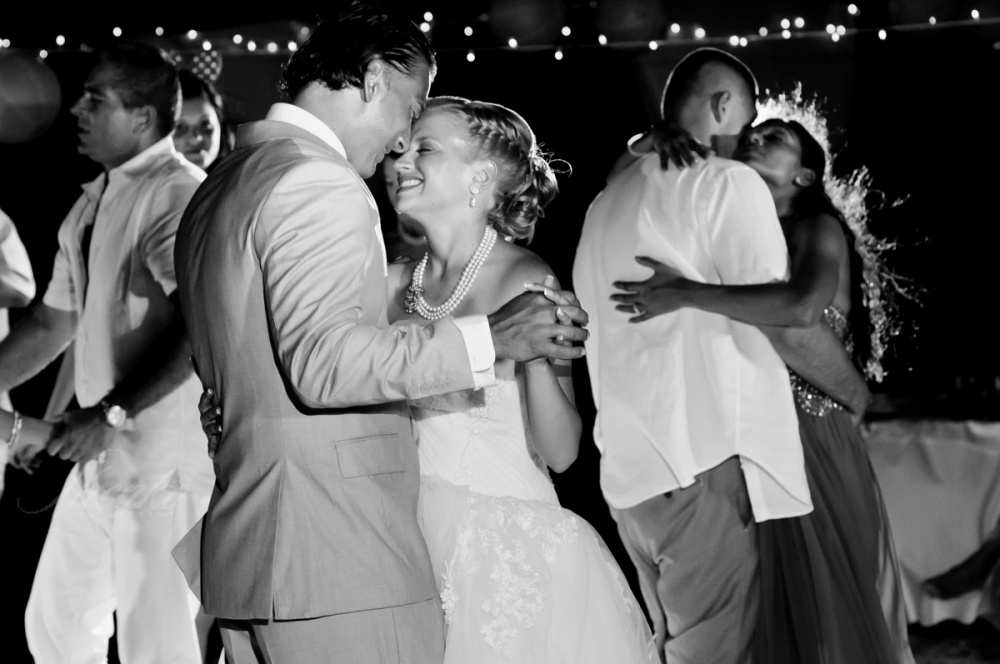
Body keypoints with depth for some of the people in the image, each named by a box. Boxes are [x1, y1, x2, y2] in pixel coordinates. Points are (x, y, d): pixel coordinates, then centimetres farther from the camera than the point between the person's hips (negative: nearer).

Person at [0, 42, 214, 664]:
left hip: (164, 461, -9)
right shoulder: (92, 203, 15)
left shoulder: (179, 193, -15)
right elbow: (54, 322, 23)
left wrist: (111, 413, -26)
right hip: (100, 456, 9)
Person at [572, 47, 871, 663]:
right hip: (701, 461, -8)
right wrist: (864, 397, 1)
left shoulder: (608, 199, 17)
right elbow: (788, 321, -12)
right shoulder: (726, 182, -7)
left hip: (627, 466, 8)